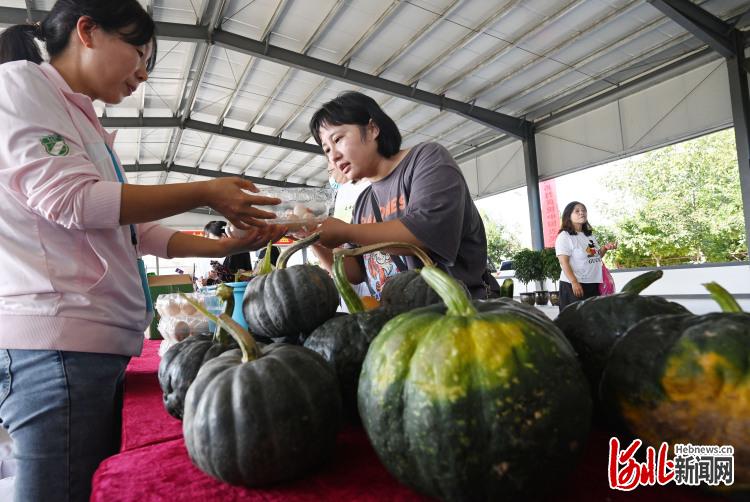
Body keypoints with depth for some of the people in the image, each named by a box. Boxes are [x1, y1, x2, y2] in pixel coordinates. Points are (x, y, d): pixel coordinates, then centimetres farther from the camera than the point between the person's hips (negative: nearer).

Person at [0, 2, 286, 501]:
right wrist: (206, 193, -10)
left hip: (96, 337, 9)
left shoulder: (83, 124, 24)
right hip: (56, 337, -9)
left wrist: (226, 246, 11)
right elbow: (71, 199, -15)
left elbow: (135, 229, 19)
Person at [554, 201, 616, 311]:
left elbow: (596, 256, 23)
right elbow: (564, 263, -16)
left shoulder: (590, 235, 14)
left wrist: (605, 248, 2)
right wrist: (574, 282, -23)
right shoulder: (564, 236, -10)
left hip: (594, 283, 8)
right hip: (575, 284, -8)